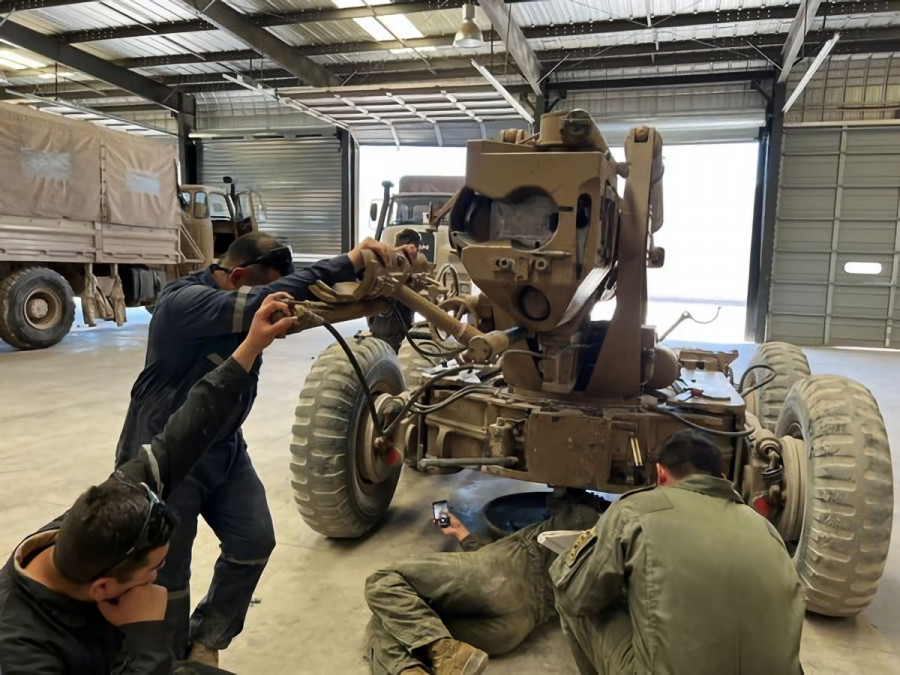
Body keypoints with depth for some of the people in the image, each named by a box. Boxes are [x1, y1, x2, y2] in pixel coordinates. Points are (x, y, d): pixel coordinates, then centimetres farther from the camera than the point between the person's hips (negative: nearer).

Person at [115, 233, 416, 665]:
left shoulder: (251, 304, -2)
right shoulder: (182, 302, -25)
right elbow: (265, 303, -40)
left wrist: (386, 264, -18)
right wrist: (347, 264, -40)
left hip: (224, 449, 7)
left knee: (254, 543, 6)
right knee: (167, 571, 6)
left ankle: (205, 642, 29)